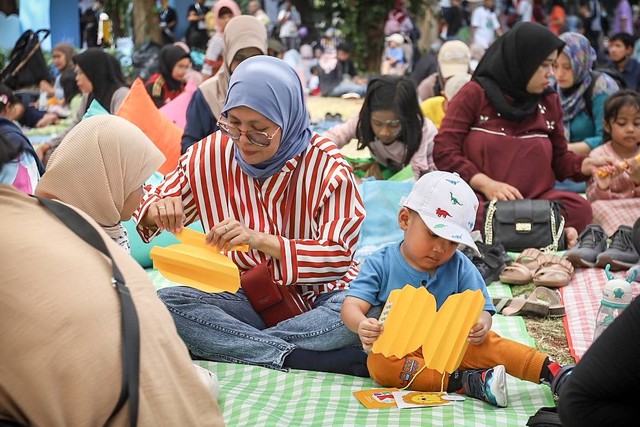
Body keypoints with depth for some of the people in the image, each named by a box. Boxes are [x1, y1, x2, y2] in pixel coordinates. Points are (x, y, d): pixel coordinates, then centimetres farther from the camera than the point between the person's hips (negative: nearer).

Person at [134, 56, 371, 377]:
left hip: (317, 295, -3)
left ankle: (231, 345, -26)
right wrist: (156, 211, -19)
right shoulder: (211, 154, -2)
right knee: (161, 305, -25)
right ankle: (299, 359, -31)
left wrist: (260, 240, -31)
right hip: (245, 298, 3)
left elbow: (338, 256, -17)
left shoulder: (326, 164, -11)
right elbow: (148, 207, 8)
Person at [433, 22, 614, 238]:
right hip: (478, 199, -3)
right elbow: (444, 151, -3)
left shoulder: (549, 102, 14)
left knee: (580, 208, -27)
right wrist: (486, 184, -15)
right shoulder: (475, 94, 2)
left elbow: (560, 158, 20)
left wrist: (585, 165, -2)